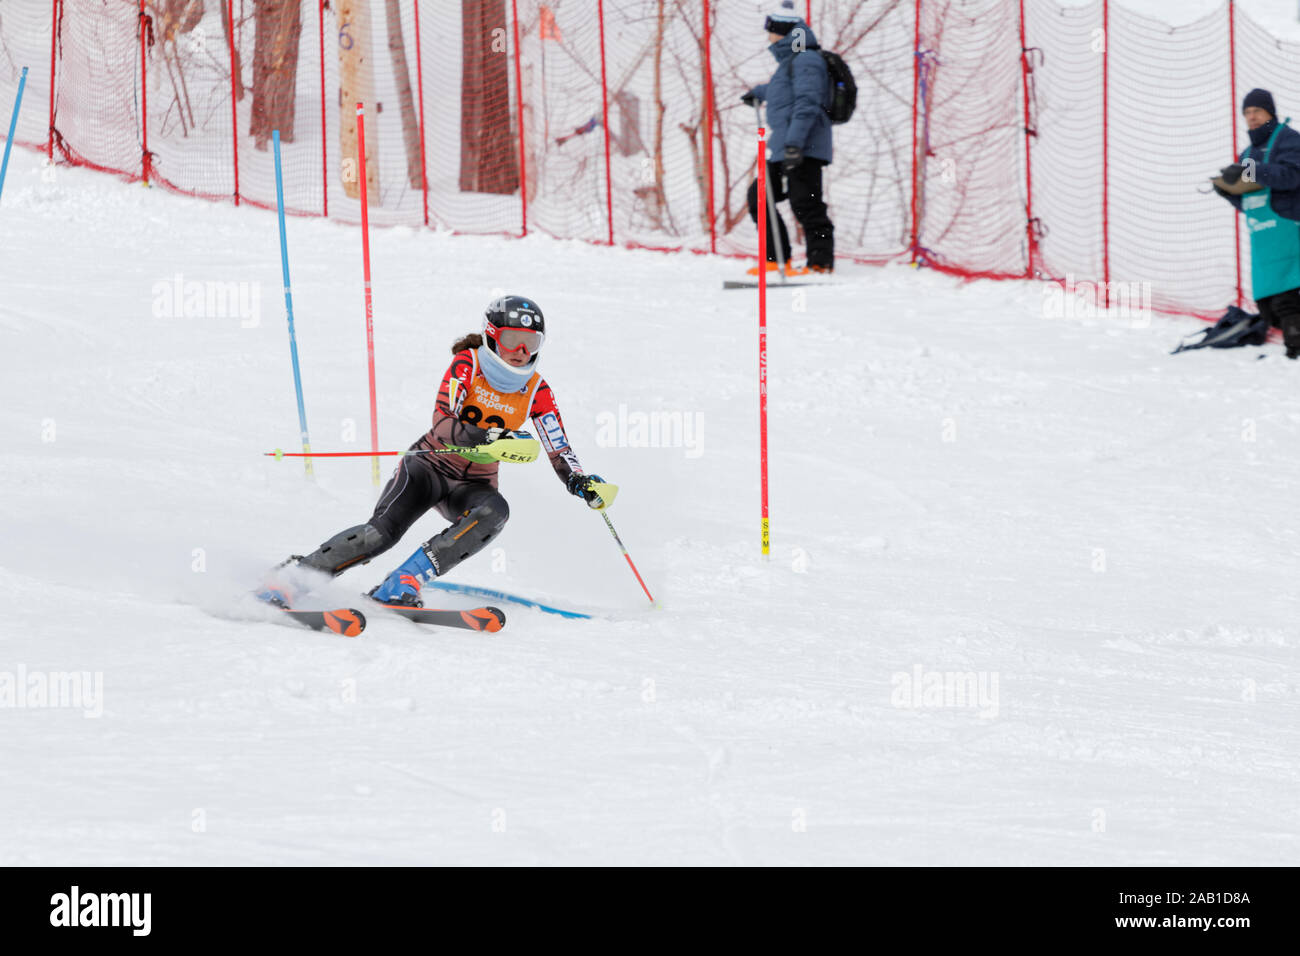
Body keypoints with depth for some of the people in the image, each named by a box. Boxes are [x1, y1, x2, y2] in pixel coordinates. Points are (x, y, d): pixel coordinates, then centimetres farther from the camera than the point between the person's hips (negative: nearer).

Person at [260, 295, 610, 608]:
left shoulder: (536, 391, -2)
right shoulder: (467, 365, -11)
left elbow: (559, 452, -2)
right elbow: (442, 424, -24)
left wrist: (580, 482, -24)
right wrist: (490, 438, -42)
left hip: (474, 485, 3)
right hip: (430, 466, -3)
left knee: (493, 511, -33)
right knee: (381, 532, -28)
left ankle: (406, 580, -34)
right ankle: (292, 573, -19)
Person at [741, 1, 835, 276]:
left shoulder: (805, 62, -11)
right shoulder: (789, 62, 21)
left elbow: (807, 103, -21)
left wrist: (794, 144, -28)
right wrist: (759, 92, 62)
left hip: (803, 150, -11)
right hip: (783, 150, 11)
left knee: (805, 204, -13)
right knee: (759, 196, 13)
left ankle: (821, 262, -10)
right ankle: (777, 259, 15)